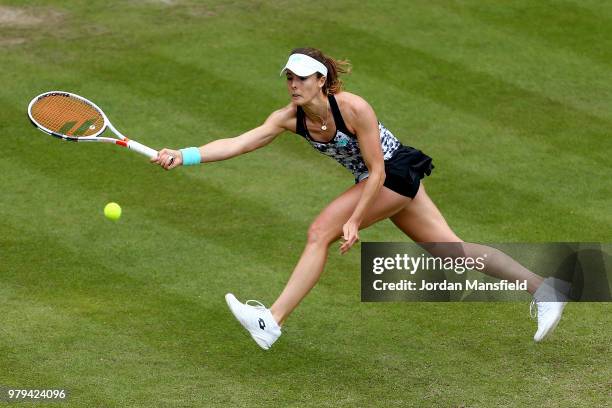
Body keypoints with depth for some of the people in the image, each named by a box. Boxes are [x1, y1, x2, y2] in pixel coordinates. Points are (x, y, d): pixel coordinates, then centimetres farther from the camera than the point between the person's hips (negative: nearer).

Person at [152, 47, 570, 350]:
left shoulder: (354, 109, -25)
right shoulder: (290, 118, -7)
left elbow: (377, 171, -20)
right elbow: (237, 143, -15)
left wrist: (354, 221, -22)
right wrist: (185, 156, -27)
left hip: (396, 173, -8)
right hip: (381, 183, 8)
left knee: (320, 232, -19)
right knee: (452, 250, 10)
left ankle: (272, 322, -17)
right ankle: (544, 288, 17)